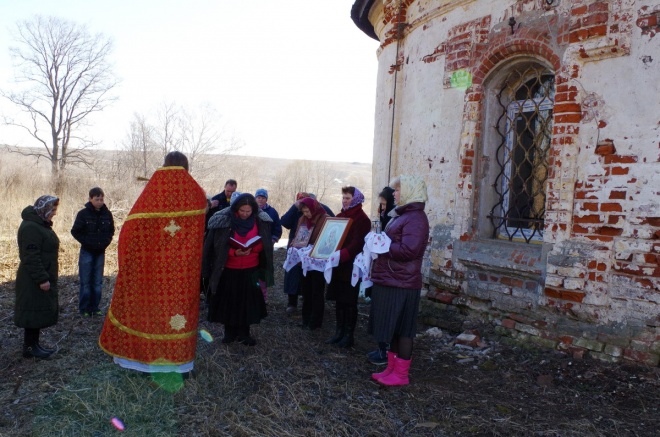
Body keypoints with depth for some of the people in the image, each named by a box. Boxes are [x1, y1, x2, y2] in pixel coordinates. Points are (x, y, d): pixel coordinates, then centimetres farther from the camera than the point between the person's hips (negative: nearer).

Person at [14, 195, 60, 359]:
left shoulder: (41, 224, 12)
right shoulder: (31, 227, -20)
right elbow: (31, 256, -24)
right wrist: (42, 279, -24)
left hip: (43, 277, 10)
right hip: (34, 281, -10)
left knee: (41, 311, 15)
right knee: (34, 312, -2)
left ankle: (34, 344, 24)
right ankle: (29, 348, 8)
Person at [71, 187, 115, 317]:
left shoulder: (107, 214, 0)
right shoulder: (83, 213, -9)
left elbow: (111, 230, 12)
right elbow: (75, 231, -5)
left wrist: (106, 241, 0)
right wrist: (86, 242, -10)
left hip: (100, 252, 3)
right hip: (87, 252, -3)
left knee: (98, 282, 8)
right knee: (85, 282, 1)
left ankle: (95, 308, 18)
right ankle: (84, 309, 11)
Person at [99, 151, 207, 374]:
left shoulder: (151, 191, -4)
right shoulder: (196, 193, -2)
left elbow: (129, 228, -5)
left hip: (153, 265, 0)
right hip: (184, 269, 0)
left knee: (151, 305, 12)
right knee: (181, 304, 8)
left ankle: (148, 359, 23)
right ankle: (181, 361, 16)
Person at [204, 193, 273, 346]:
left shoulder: (260, 221, -7)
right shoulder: (224, 220, -13)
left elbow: (263, 243, 2)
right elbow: (218, 246, -9)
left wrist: (251, 249, -19)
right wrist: (235, 252, -24)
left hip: (250, 269, 1)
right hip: (228, 269, -1)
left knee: (247, 301, 7)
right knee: (228, 301, 8)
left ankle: (243, 333, 22)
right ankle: (230, 332, 25)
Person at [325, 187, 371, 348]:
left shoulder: (362, 219, -10)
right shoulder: (340, 216, 14)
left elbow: (358, 244, -19)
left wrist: (341, 256, -30)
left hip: (351, 265, -7)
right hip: (337, 265, 7)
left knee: (349, 301, 2)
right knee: (339, 300, 12)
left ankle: (349, 335, 13)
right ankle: (339, 332, 23)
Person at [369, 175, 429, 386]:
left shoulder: (415, 218, -15)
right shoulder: (402, 215, 17)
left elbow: (408, 250, -25)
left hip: (401, 284, -10)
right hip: (389, 281, 10)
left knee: (402, 329, 1)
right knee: (392, 328, 16)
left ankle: (401, 374, 12)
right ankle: (392, 368, 27)